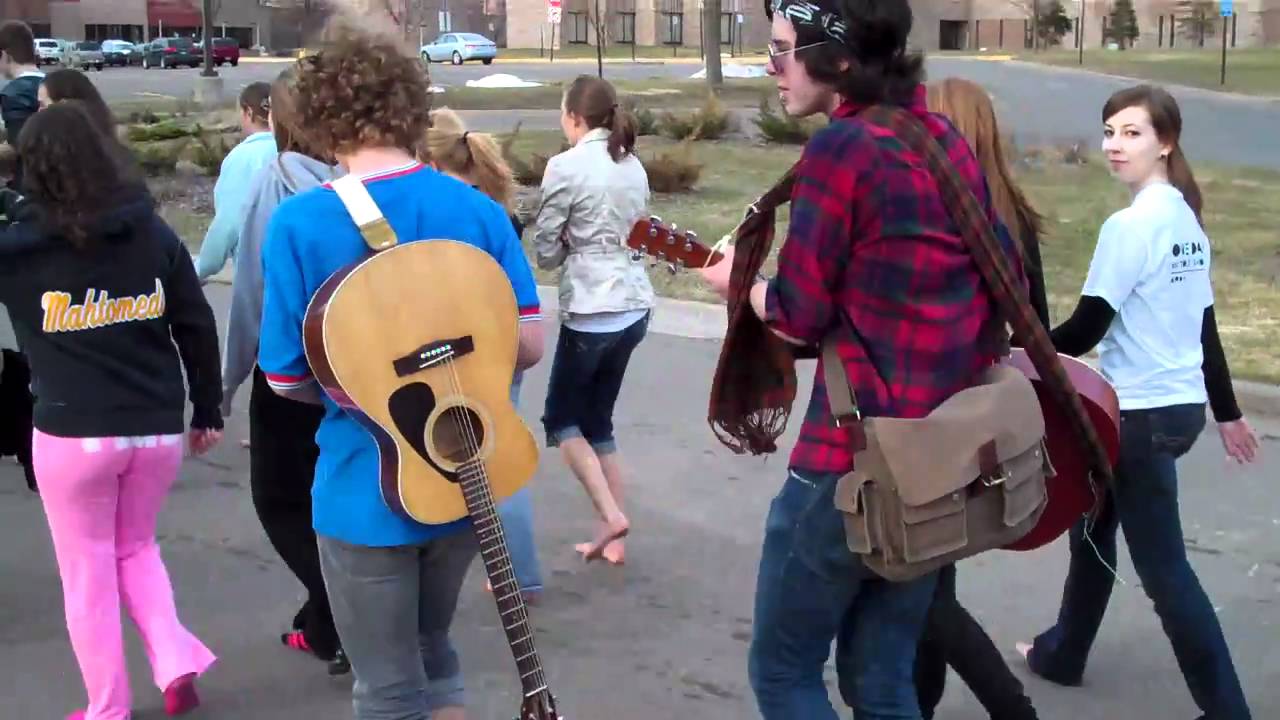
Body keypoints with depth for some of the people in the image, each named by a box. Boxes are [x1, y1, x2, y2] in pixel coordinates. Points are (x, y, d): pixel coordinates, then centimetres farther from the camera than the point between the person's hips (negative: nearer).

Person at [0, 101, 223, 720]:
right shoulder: (154, 234, -1)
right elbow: (198, 328, 4)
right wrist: (208, 410, 13)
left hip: (72, 434, -3)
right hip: (157, 429, 4)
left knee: (88, 573, 13)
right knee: (136, 548, 25)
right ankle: (177, 662, 10)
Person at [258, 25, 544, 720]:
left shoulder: (299, 222, -15)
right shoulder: (479, 211, -3)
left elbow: (287, 377, -10)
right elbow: (529, 342, -3)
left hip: (367, 489, -4)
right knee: (431, 657, 26)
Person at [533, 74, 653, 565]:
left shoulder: (566, 166, -12)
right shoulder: (633, 165, 10)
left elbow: (544, 251, -7)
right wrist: (598, 246, 7)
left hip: (590, 311, -7)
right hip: (633, 306, 7)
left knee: (561, 419, 11)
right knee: (598, 419, 16)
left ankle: (610, 515, 0)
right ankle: (612, 540, 16)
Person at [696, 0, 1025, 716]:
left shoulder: (840, 147, -15)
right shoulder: (949, 140, 10)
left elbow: (798, 315, -12)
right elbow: (1008, 274, 17)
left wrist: (738, 283, 7)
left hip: (855, 457, -8)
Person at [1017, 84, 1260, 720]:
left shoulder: (1130, 225, -18)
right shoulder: (1186, 218, 9)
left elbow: (1084, 330, -18)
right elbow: (1203, 326, 15)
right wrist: (1227, 412, 21)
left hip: (1142, 414, -9)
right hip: (1182, 406, 9)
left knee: (1162, 569, -1)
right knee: (1093, 526, 23)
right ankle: (1062, 652, 39)